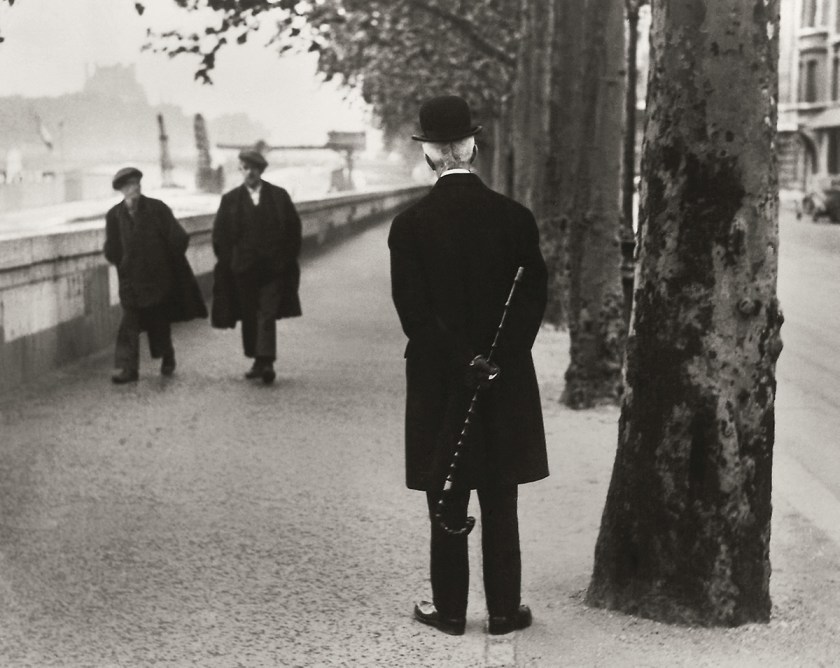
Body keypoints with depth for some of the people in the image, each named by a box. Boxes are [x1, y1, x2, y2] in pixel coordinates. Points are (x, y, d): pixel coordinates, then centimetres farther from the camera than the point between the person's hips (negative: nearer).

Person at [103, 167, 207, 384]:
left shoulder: (157, 209, -6)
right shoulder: (114, 215, 0)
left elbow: (178, 239, -7)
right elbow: (111, 252, 1)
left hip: (159, 276, -1)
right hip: (132, 279, 1)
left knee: (160, 321, 10)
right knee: (130, 321, -8)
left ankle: (167, 358, 33)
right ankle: (127, 368, -9)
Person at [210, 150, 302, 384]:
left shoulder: (279, 196, 3)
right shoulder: (230, 199, 5)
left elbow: (294, 228, 5)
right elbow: (220, 234, 7)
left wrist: (288, 259, 1)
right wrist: (227, 261, 1)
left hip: (273, 267, -2)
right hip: (243, 268, 2)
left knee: (267, 315, -9)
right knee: (249, 316, 7)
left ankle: (267, 362, -13)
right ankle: (258, 361, 17)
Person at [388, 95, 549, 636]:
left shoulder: (411, 225, -8)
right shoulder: (515, 217, -4)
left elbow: (414, 309, -11)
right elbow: (534, 296, -6)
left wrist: (464, 364, -8)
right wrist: (496, 359, -5)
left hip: (439, 383, -1)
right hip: (507, 382, 1)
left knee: (449, 507, 9)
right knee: (501, 506, 10)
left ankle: (450, 609, 17)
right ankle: (504, 610, 16)